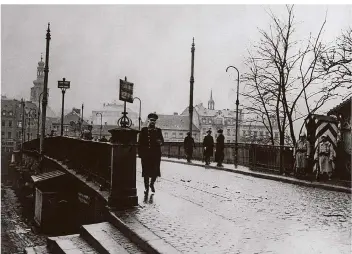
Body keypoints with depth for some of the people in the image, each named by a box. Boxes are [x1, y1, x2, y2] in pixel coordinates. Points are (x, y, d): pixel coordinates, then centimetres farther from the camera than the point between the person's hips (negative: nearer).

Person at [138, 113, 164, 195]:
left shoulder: (158, 131, 10)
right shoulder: (144, 130, 3)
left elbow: (162, 141, 8)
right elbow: (140, 142, 1)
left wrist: (160, 142, -17)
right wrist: (140, 153, -6)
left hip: (156, 155, 2)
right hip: (145, 155, -2)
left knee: (155, 172, 1)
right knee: (146, 173, 3)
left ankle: (152, 184, 30)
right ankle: (146, 188, 17)